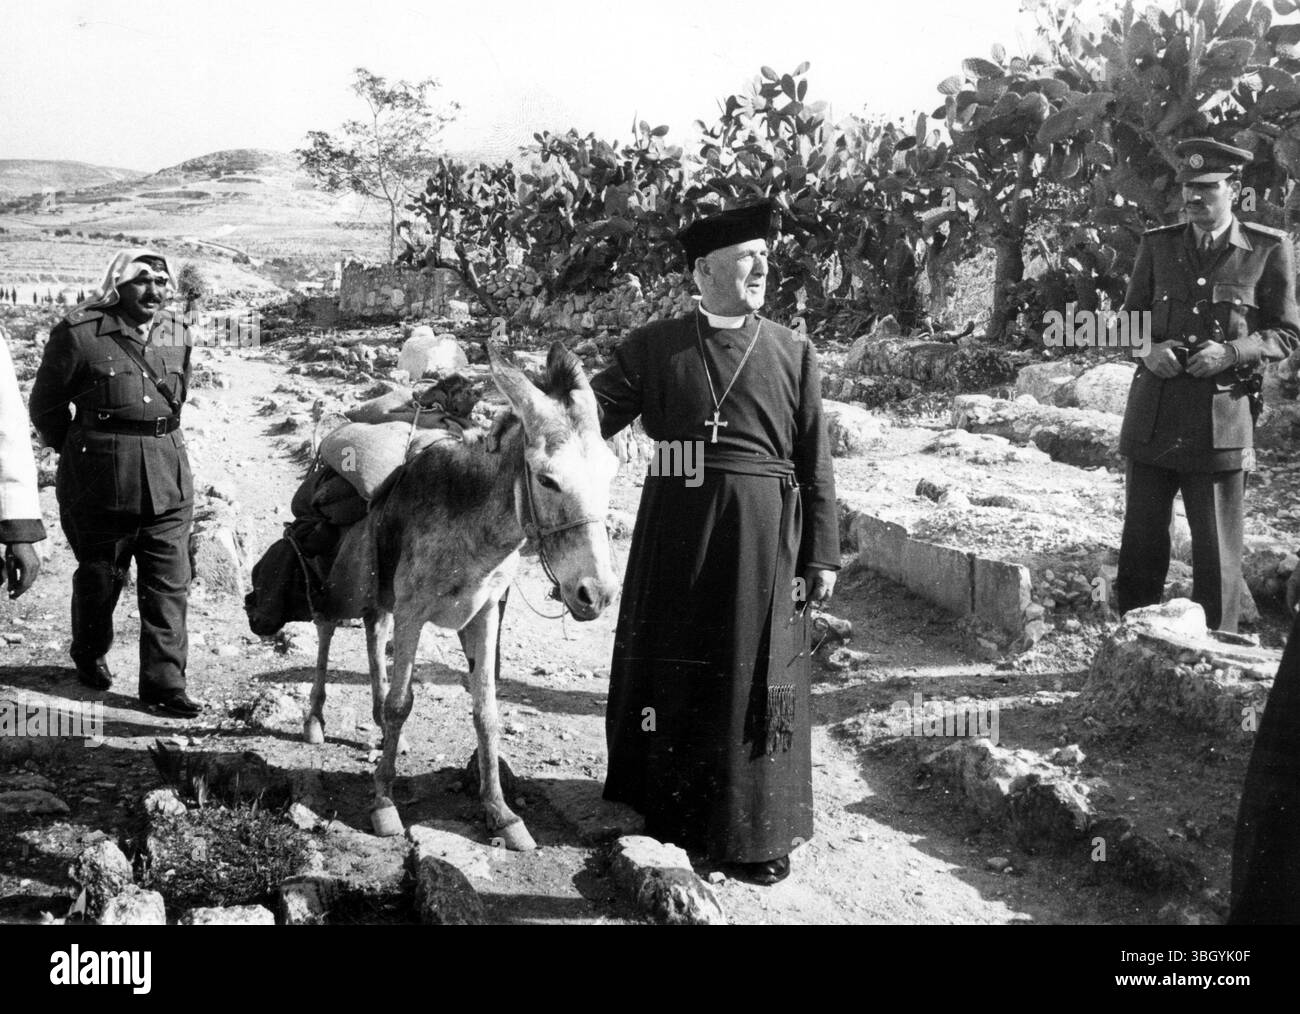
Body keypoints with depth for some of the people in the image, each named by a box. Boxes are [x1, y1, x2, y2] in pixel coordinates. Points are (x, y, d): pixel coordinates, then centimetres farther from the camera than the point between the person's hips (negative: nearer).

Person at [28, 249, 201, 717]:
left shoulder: (178, 336, 7)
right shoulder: (78, 333, -8)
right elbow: (45, 405, 2)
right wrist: (76, 451, 8)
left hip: (168, 480, 4)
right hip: (102, 481, -3)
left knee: (170, 585, 0)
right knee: (99, 577, 13)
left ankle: (164, 682, 7)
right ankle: (89, 656, 38)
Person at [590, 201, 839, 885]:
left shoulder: (793, 353, 5)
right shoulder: (653, 347, 5)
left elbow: (816, 464, 3)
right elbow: (594, 412, 0)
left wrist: (822, 555, 0)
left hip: (763, 541, 0)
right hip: (675, 533, 1)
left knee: (754, 678, 5)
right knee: (668, 670, 10)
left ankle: (757, 833, 19)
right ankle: (666, 811, 28)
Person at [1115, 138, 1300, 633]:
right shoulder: (1157, 244, 8)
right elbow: (1130, 316, 16)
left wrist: (1232, 353, -15)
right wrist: (1148, 348, -6)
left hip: (1222, 420, -3)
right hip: (1153, 417, 3)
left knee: (1216, 550, 2)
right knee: (1140, 541, 9)